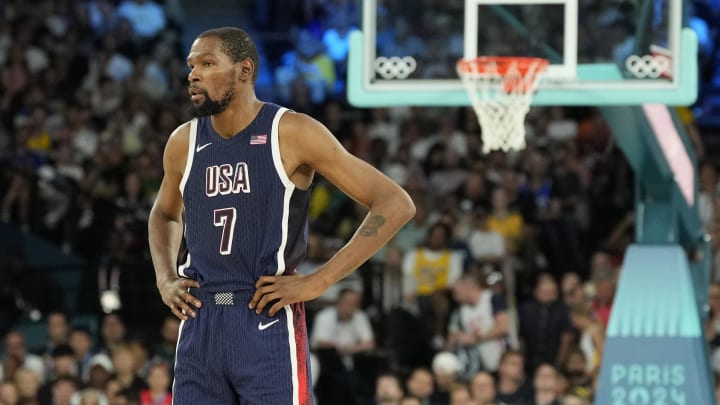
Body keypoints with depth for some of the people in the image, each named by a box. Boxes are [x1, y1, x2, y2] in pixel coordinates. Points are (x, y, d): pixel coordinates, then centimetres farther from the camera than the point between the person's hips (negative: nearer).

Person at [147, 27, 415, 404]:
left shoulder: (292, 134, -8)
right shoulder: (184, 143, 8)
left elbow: (395, 205, -10)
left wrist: (318, 282, -13)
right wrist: (165, 280, 11)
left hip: (268, 325, -5)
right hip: (199, 327, 5)